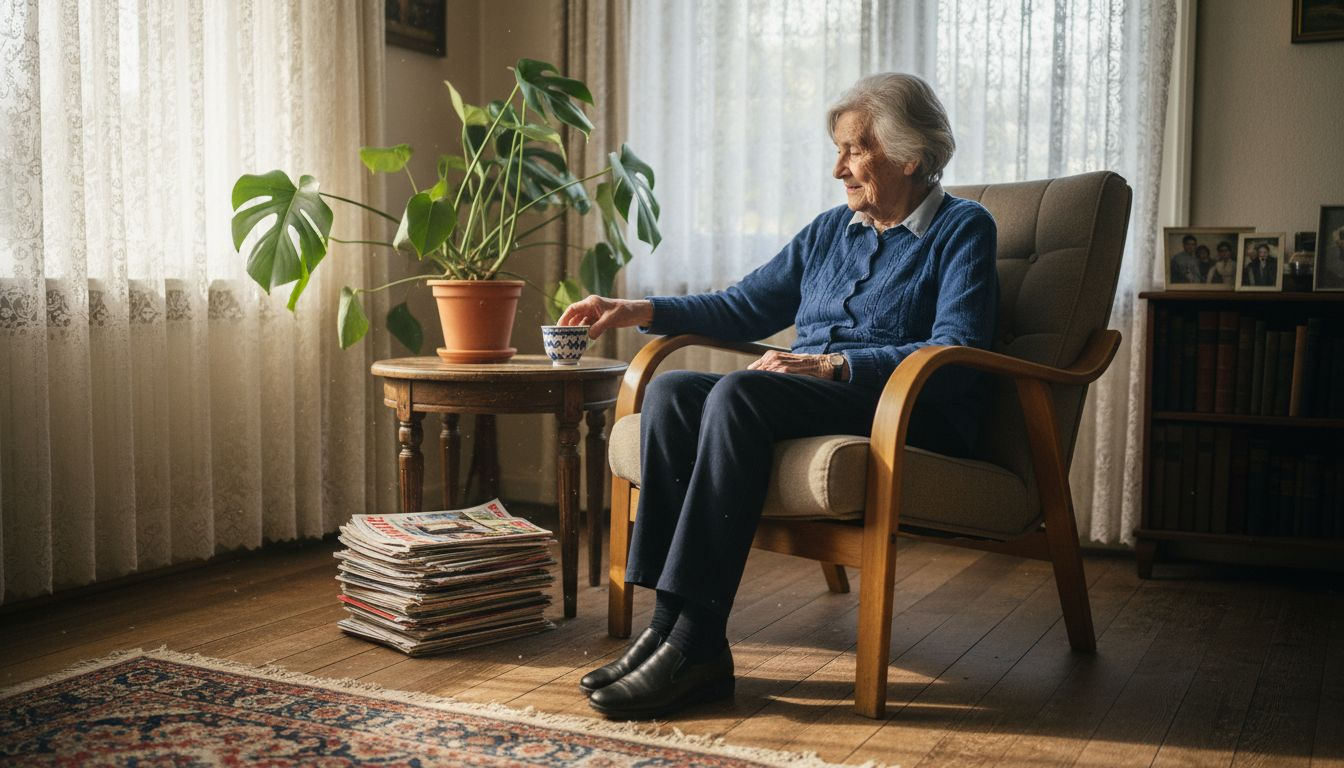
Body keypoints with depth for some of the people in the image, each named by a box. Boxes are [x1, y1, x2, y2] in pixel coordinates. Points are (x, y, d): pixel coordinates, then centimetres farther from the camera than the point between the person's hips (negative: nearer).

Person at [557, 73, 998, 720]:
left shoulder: (962, 229, 3)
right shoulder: (832, 229, 22)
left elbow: (956, 354, -12)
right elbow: (745, 306, 25)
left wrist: (833, 364, -21)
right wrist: (640, 312, 13)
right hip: (812, 407, 7)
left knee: (739, 393, -32)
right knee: (671, 392, -20)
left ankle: (696, 641, -34)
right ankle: (667, 622, -27)